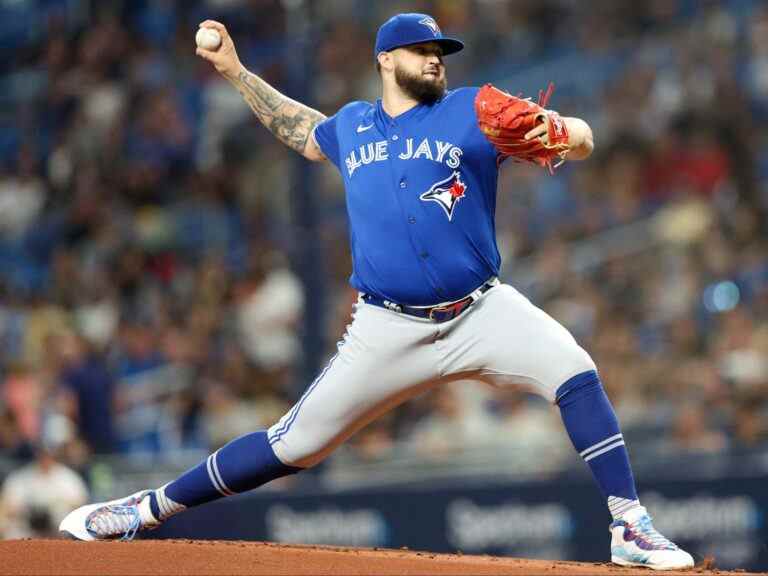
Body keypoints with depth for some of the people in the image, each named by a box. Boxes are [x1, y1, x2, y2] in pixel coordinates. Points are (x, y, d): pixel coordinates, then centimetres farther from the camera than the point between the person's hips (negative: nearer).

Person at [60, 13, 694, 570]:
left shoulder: (473, 111, 2)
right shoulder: (351, 125, 12)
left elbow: (580, 139, -8)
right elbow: (304, 134, 37)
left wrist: (564, 132, -32)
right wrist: (236, 71, 33)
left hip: (481, 313, -1)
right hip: (389, 330, 1)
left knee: (577, 375, -24)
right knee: (295, 444, -1)